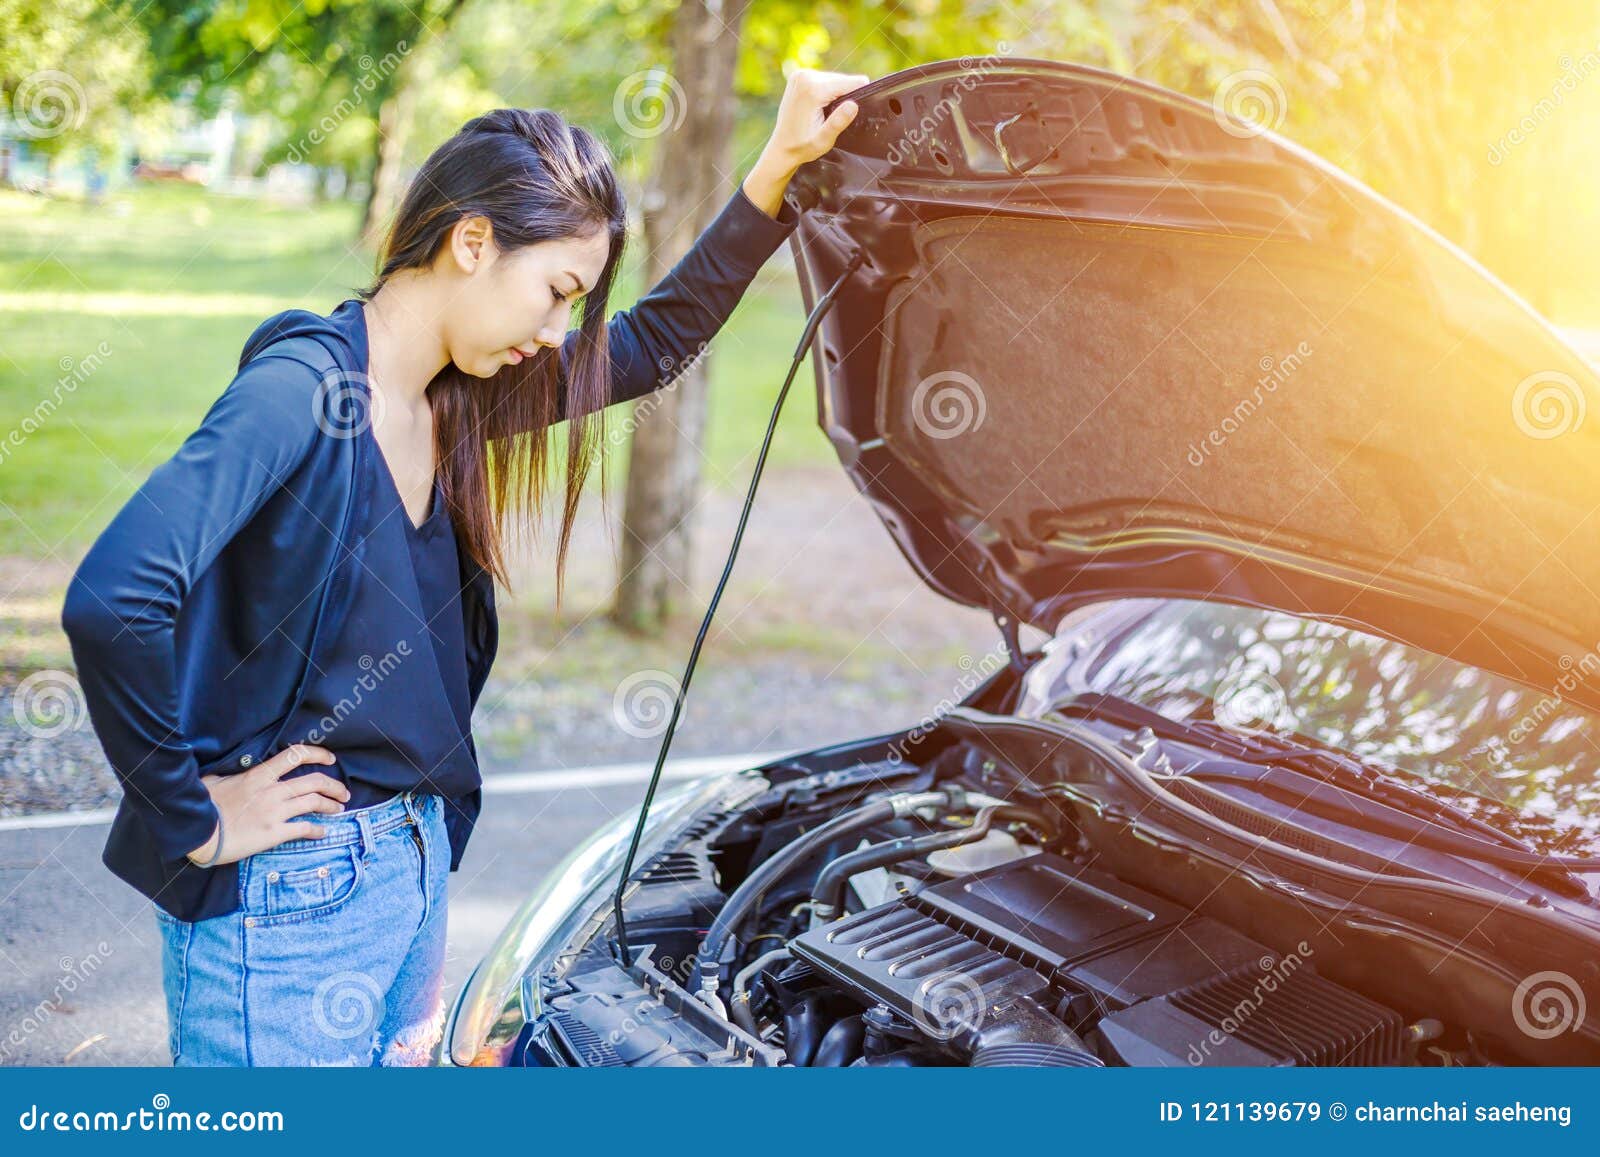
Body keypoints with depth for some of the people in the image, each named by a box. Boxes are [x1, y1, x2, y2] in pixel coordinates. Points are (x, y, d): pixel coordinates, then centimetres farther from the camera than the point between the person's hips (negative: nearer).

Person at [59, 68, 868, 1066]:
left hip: (414, 864, 8)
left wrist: (781, 169, 11)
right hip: (287, 896, -8)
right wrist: (191, 819, -21)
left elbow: (658, 342, 17)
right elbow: (112, 602, -31)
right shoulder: (303, 388, -20)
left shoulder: (451, 401, 6)